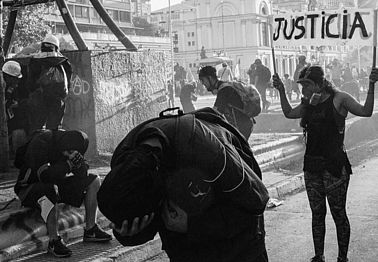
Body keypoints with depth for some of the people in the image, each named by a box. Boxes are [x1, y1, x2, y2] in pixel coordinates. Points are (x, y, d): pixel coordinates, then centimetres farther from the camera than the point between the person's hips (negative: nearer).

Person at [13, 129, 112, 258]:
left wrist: (79, 163, -26)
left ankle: (90, 231, 0)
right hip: (29, 188, -7)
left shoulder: (71, 145, -5)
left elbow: (83, 175, -4)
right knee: (50, 191, -42)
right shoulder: (40, 142, -27)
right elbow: (45, 175, -35)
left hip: (53, 184, 8)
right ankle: (54, 241, -30)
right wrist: (69, 164, -36)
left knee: (93, 181, -1)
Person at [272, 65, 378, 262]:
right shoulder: (308, 104, 11)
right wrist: (281, 91, 15)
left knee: (338, 213, 2)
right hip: (312, 165, 6)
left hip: (335, 165, -6)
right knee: (317, 213, 11)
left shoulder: (339, 99, -6)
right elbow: (289, 113, 21)